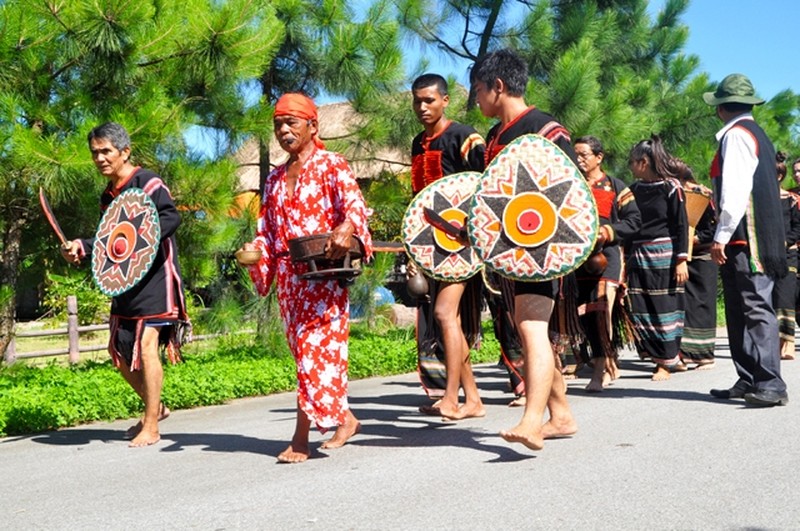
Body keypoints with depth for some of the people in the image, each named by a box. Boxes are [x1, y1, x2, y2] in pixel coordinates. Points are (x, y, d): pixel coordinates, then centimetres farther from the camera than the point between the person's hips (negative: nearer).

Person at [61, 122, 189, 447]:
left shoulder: (146, 182, -9)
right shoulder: (108, 196, 16)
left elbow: (171, 217, -23)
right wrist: (81, 248, 10)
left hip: (154, 276, -9)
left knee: (146, 344, -14)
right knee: (119, 351, 11)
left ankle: (150, 427, -6)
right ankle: (155, 407, 29)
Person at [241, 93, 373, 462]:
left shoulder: (332, 166, 0)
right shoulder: (275, 178, 19)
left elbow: (355, 203, -15)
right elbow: (268, 228, 21)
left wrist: (346, 229, -36)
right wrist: (254, 250, 0)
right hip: (289, 276, 7)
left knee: (316, 348, -10)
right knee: (304, 350, 8)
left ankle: (301, 437, -9)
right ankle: (344, 418, 21)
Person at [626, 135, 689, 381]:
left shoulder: (670, 186, -6)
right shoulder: (635, 188, 10)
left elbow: (681, 225, -7)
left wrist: (681, 260, -13)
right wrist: (626, 259, 12)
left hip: (664, 255, -6)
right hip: (639, 256, 6)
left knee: (664, 308, -1)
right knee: (639, 310, 1)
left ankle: (667, 362, 9)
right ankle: (668, 356, 13)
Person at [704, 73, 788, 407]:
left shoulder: (736, 134, -9)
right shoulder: (756, 134, 22)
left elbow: (735, 190, -19)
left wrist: (722, 235, -18)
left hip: (747, 239, -10)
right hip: (744, 240, 10)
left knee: (756, 308, -11)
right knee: (740, 312, 11)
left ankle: (770, 385, -12)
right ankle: (748, 381, 14)